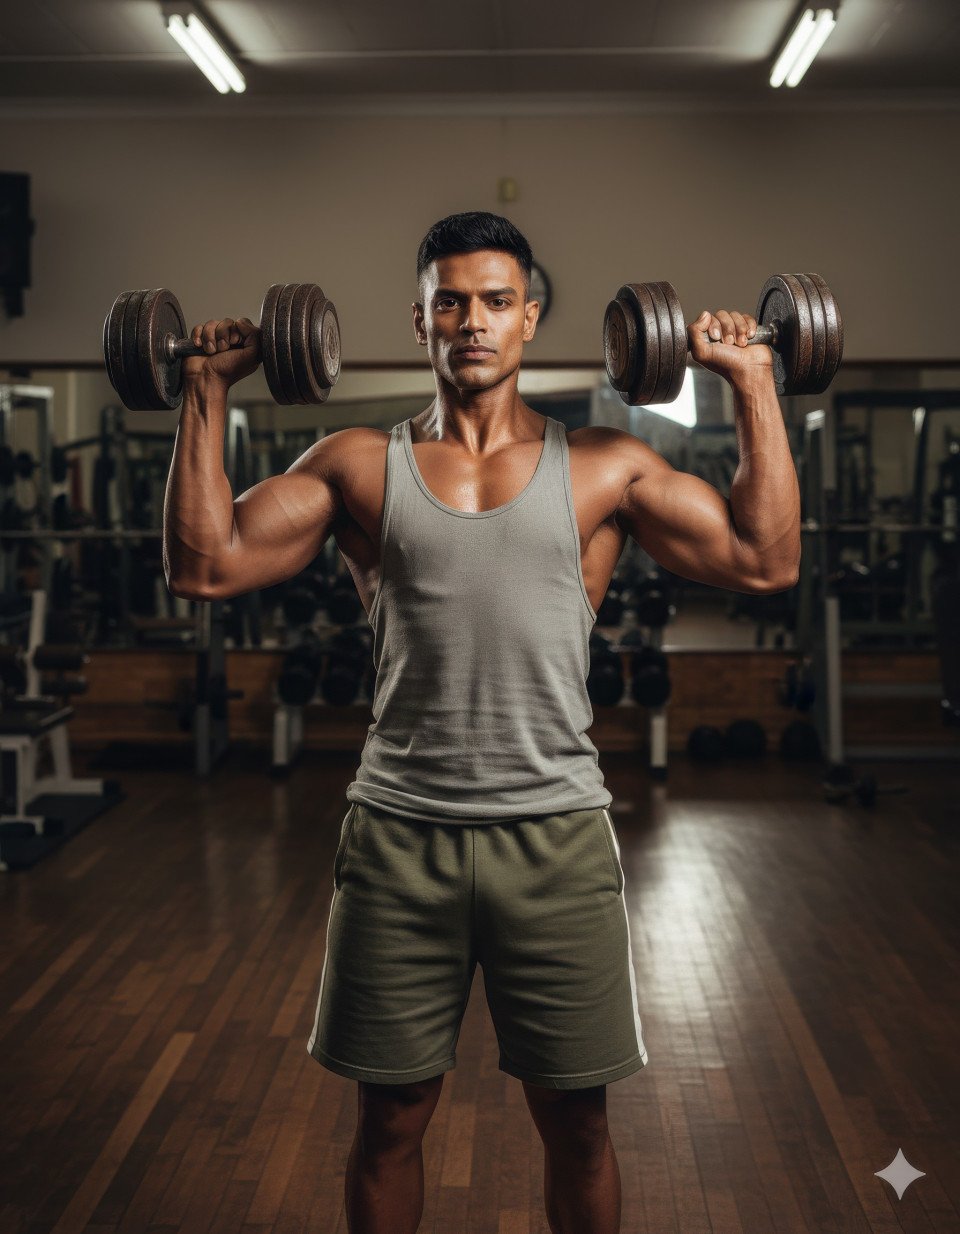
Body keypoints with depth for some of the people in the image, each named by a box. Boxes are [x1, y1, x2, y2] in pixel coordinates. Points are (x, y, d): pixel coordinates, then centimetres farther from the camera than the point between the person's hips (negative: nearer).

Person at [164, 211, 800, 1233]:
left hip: (556, 834, 0)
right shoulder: (358, 465, 6)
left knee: (576, 1123, 12)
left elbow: (765, 561, -2)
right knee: (388, 1123, 13)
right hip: (399, 836, 1)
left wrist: (752, 384, -2)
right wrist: (207, 390, -1)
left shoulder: (605, 467, 5)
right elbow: (203, 565, -2)